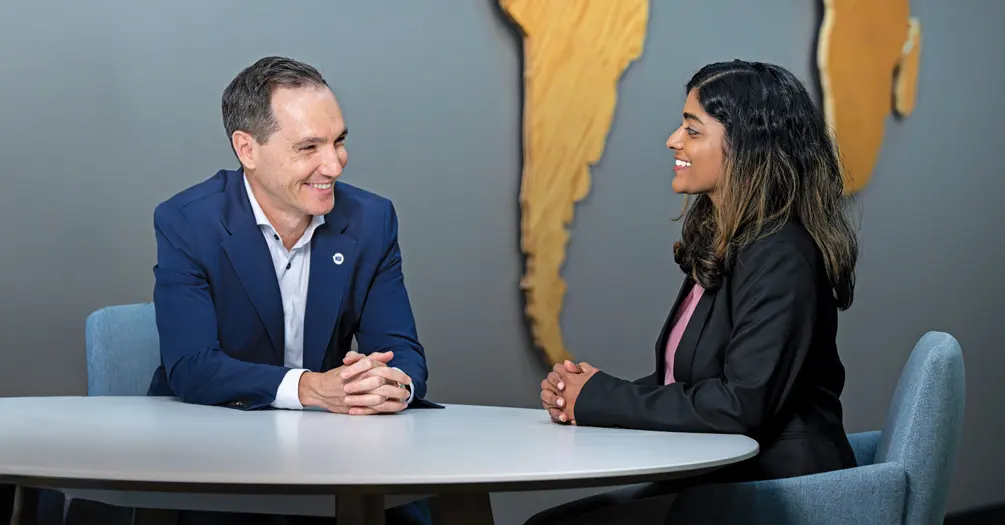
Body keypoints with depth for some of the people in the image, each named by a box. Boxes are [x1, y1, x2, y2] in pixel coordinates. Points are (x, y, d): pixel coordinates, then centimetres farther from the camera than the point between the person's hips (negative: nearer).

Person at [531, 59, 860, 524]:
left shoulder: (780, 259, -17)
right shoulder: (718, 242, 14)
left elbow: (743, 405, -24)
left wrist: (602, 399, -14)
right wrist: (576, 392, -2)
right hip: (712, 480, 9)